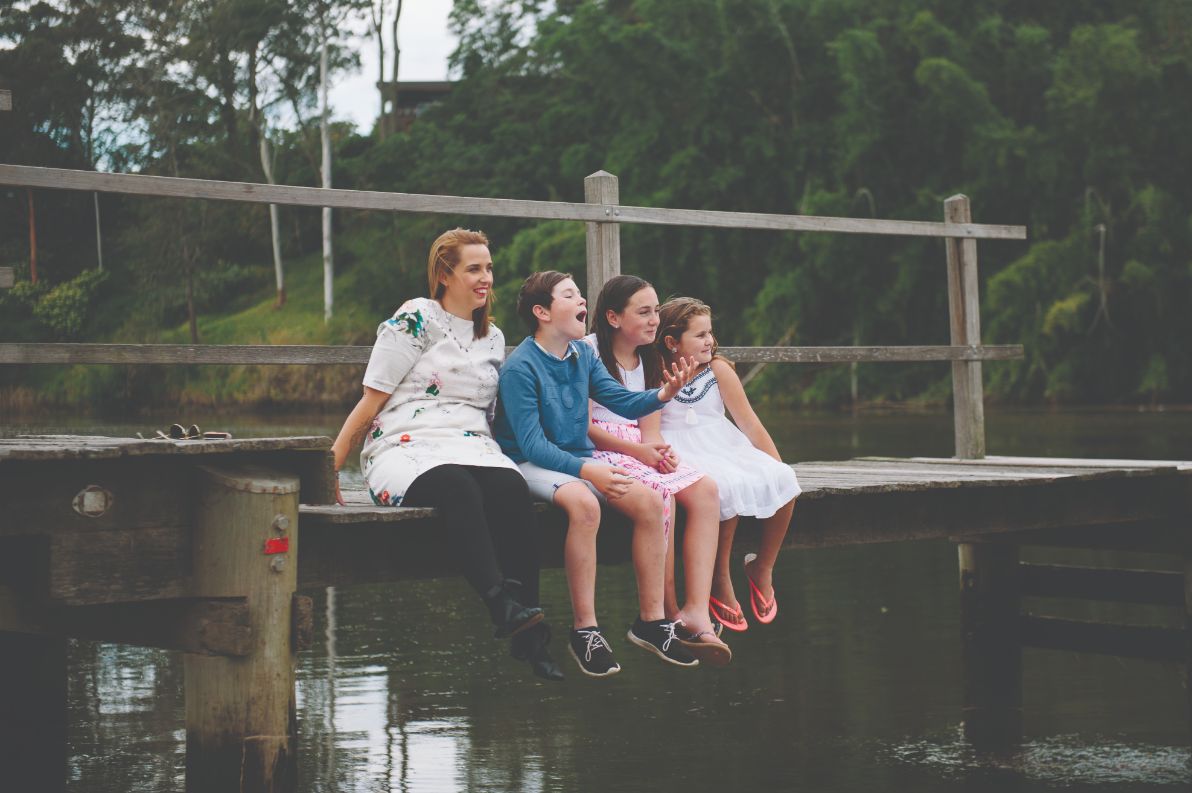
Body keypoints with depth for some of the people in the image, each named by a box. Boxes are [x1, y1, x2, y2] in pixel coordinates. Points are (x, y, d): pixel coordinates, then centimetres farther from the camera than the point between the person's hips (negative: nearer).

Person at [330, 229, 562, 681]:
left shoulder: (493, 338, 22)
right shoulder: (414, 320, 3)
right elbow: (371, 403, 3)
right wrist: (328, 469, -1)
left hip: (474, 448, 4)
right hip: (406, 451, -4)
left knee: (511, 488, -33)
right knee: (457, 488, -41)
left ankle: (528, 635, -39)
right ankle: (502, 606, -55)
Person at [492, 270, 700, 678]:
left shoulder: (583, 355, 7)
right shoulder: (521, 368, -16)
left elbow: (622, 401, 6)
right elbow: (531, 444, -21)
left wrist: (662, 395, -15)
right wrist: (586, 471, -34)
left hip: (579, 460, 7)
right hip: (531, 465, -7)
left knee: (650, 500, -16)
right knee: (584, 503, -37)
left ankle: (651, 620, -7)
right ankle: (584, 630, -29)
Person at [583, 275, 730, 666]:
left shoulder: (649, 360, 18)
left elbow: (649, 427, 13)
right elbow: (584, 426, -10)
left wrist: (658, 449, -11)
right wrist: (638, 450, -19)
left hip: (641, 452, 7)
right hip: (597, 452, -7)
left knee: (705, 490, -20)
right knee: (660, 492, -35)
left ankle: (696, 612, -31)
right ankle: (668, 612, -28)